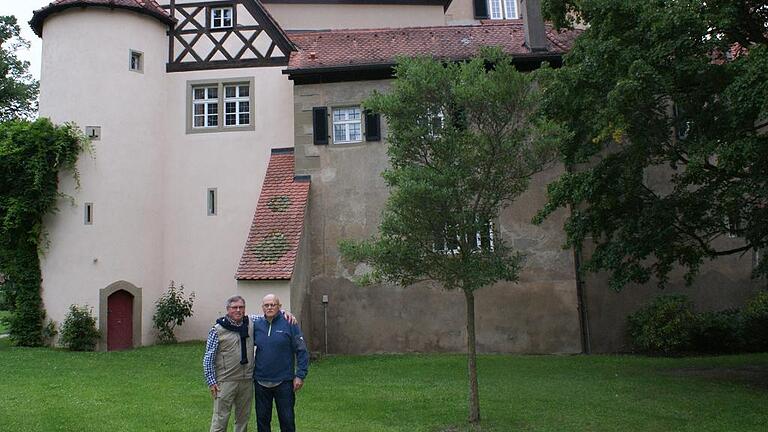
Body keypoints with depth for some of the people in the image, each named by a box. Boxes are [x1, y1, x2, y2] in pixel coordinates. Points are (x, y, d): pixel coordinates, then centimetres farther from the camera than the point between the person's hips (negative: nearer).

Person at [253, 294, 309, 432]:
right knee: (262, 420, 13)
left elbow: (302, 351, -7)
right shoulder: (256, 325, 4)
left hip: (284, 382, -3)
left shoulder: (289, 324, -7)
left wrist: (300, 375, -11)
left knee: (287, 420, 5)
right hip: (261, 382, 3)